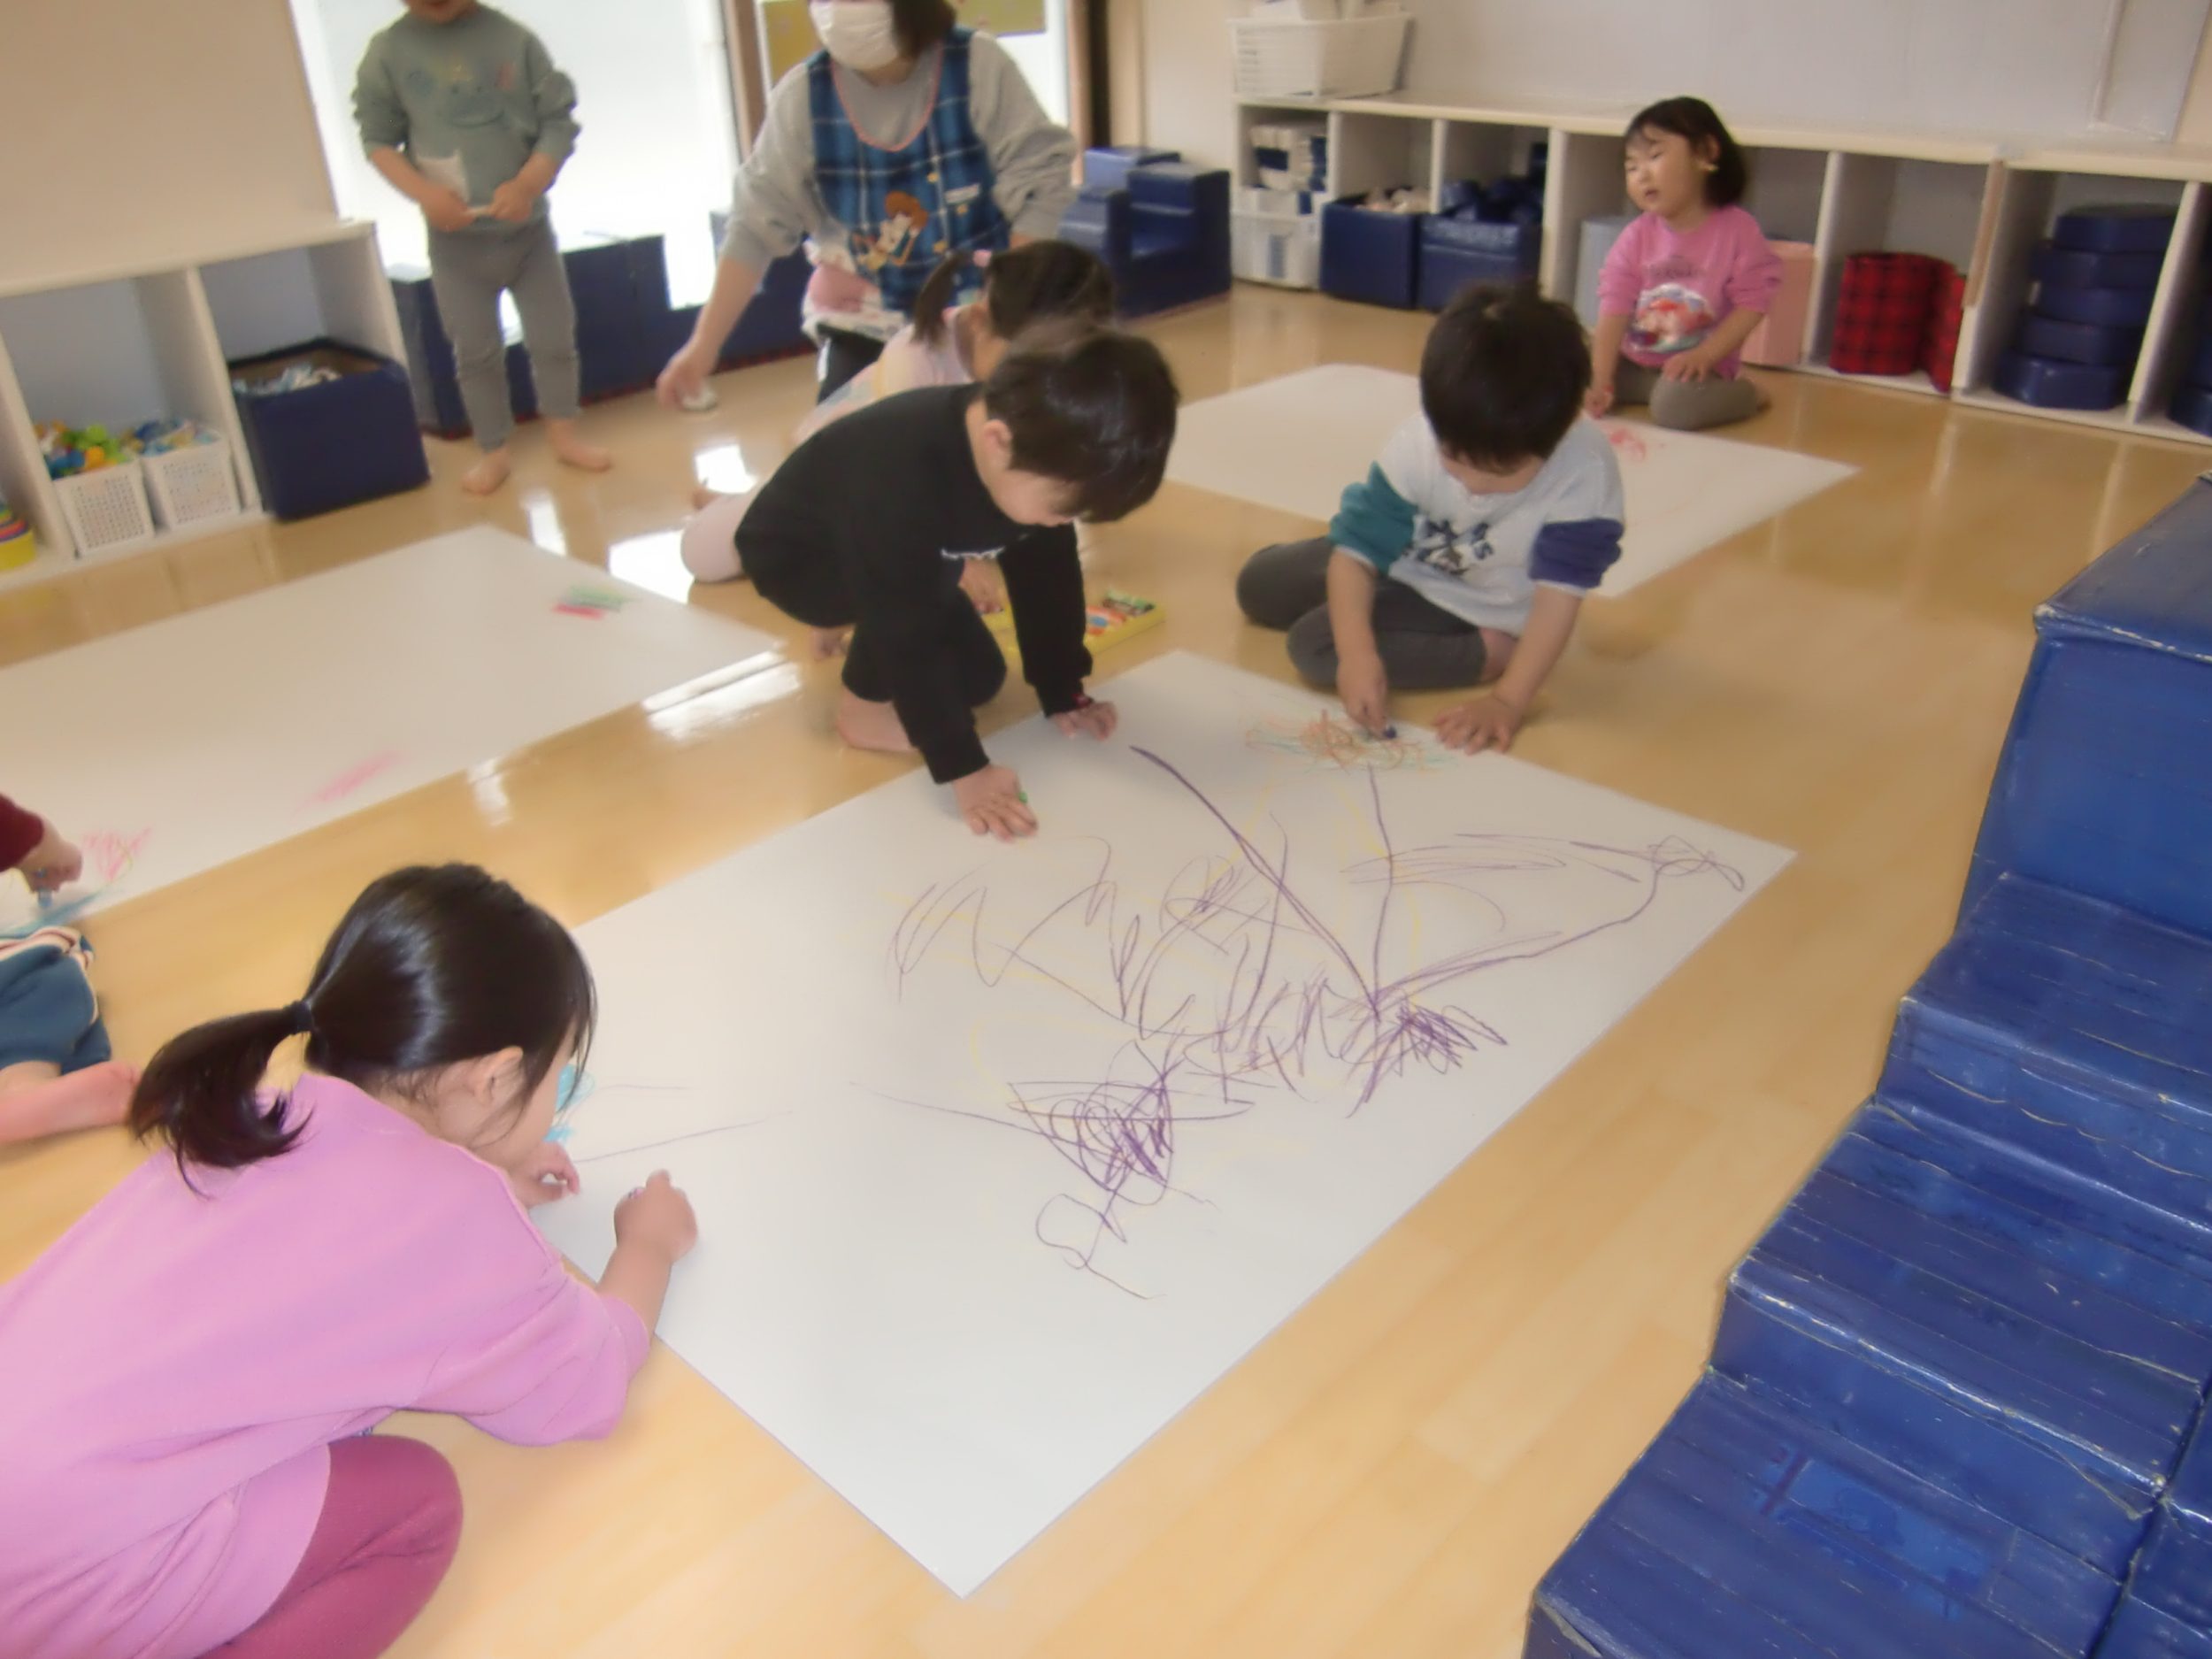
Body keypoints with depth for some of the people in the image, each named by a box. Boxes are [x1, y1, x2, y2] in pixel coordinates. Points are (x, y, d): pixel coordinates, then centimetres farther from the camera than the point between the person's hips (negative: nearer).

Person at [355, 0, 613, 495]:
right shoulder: (388, 52, -5)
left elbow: (559, 121, -5)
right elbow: (378, 139, -1)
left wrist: (529, 183, -20)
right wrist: (423, 193, -17)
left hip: (527, 226, 0)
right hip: (455, 238, 0)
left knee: (554, 337, 10)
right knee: (476, 352, 7)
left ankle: (563, 432, 30)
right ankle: (494, 451, 23)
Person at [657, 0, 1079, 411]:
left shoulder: (977, 66, -13)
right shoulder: (802, 95, -8)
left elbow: (1040, 183, -11)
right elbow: (757, 225, -7)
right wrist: (705, 342, -14)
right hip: (865, 326, 1)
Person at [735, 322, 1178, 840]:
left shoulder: (1036, 454, -22)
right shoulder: (902, 480, -43)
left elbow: (1047, 578, -10)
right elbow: (912, 635, -40)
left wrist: (1064, 695, -6)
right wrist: (965, 769, -40)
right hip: (792, 553, -7)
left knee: (978, 680, 7)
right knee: (923, 591, -35)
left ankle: (850, 623, 28)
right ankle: (865, 704, -11)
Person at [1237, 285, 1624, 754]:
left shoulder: (1586, 473, -35)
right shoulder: (1416, 445, -30)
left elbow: (1559, 594, -30)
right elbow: (1357, 549, -26)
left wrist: (1509, 701, -37)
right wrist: (1358, 653, -40)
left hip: (1480, 613, -4)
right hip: (1405, 563, 5)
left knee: (1314, 644, -21)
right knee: (1257, 587, 14)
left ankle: (1490, 650, -11)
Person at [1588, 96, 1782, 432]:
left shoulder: (1738, 230, -10)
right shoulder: (1637, 237, -2)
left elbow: (1753, 303, -11)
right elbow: (1615, 306, -10)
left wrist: (1703, 356, -23)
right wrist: (1601, 378, -20)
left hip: (1699, 365, -4)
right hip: (1634, 363, 4)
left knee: (1674, 405, -34)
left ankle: (1744, 394, -2)